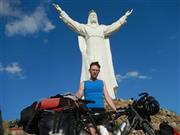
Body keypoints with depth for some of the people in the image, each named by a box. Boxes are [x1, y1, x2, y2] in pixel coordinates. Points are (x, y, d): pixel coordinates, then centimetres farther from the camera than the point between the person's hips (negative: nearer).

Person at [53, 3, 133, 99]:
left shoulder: (102, 28, 26)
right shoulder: (84, 27, 19)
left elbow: (115, 25, 25)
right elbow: (71, 22, 13)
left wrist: (125, 16, 25)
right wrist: (61, 12, 7)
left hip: (102, 54, 2)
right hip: (91, 54, -2)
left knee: (104, 74, -10)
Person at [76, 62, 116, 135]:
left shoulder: (102, 83, 20)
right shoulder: (84, 84, 16)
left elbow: (107, 97, 14)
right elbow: (78, 97, 4)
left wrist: (115, 110, 5)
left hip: (101, 110, 2)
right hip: (89, 110, -2)